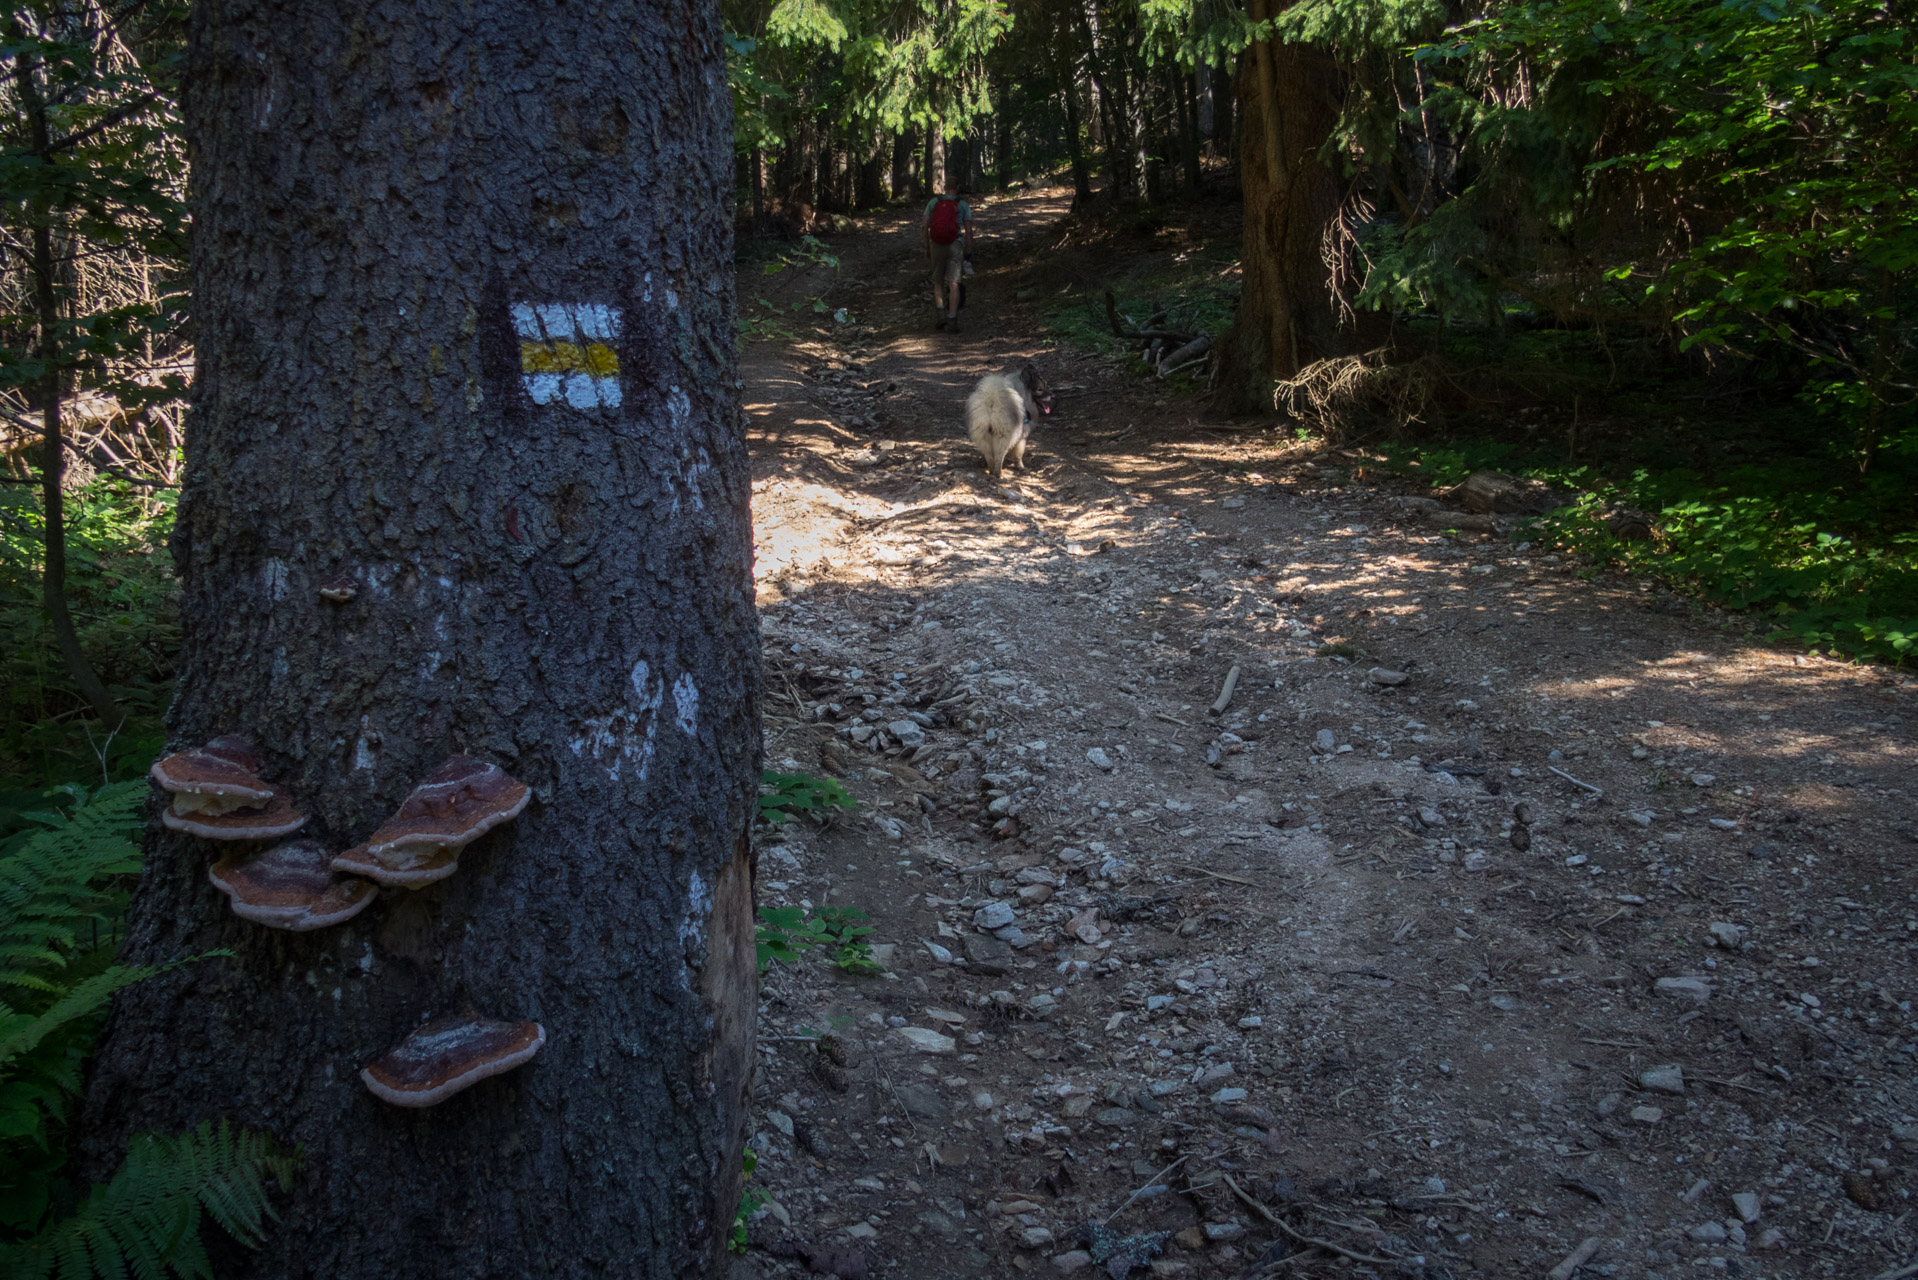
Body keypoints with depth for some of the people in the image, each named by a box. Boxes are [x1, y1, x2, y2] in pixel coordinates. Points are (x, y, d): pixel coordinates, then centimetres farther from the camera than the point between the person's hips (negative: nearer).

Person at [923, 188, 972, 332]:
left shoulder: (933, 202, 12)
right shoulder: (964, 205, 9)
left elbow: (924, 227, 5)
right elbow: (969, 231, 1)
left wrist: (927, 248, 12)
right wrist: (968, 252, 6)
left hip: (937, 245, 1)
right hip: (956, 245, -1)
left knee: (938, 282, 15)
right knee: (953, 284, -4)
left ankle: (941, 314, -1)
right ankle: (952, 320, -12)